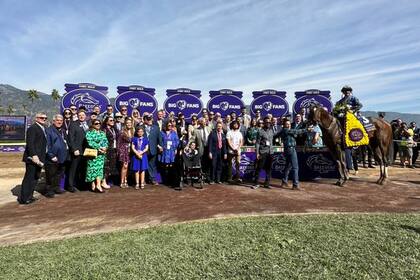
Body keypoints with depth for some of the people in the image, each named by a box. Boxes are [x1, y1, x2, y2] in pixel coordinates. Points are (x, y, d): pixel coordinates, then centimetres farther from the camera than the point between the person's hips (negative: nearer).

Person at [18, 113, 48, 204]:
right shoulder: (32, 128, -10)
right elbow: (30, 143, -19)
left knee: (35, 178, 14)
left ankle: (29, 196, 24)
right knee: (29, 178, -1)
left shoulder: (43, 129, 17)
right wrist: (33, 155, -26)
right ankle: (23, 198, 9)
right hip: (33, 158, -9)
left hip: (39, 158, 9)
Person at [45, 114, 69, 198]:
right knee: (50, 175, 2)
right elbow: (47, 145, -13)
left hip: (62, 157, 7)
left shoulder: (63, 130, 15)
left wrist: (66, 153, 13)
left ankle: (56, 188, 30)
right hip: (52, 159, -7)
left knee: (59, 175, 17)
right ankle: (49, 190, 13)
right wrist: (51, 156, -17)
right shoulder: (48, 130, -8)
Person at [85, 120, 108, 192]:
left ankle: (98, 185, -3)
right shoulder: (89, 133, 0)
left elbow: (106, 141, 9)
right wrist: (99, 148, -19)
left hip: (101, 154, 5)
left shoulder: (102, 133, 17)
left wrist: (104, 148, -12)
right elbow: (90, 143, -13)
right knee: (93, 168, -2)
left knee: (100, 168, -1)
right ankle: (93, 185, 5)